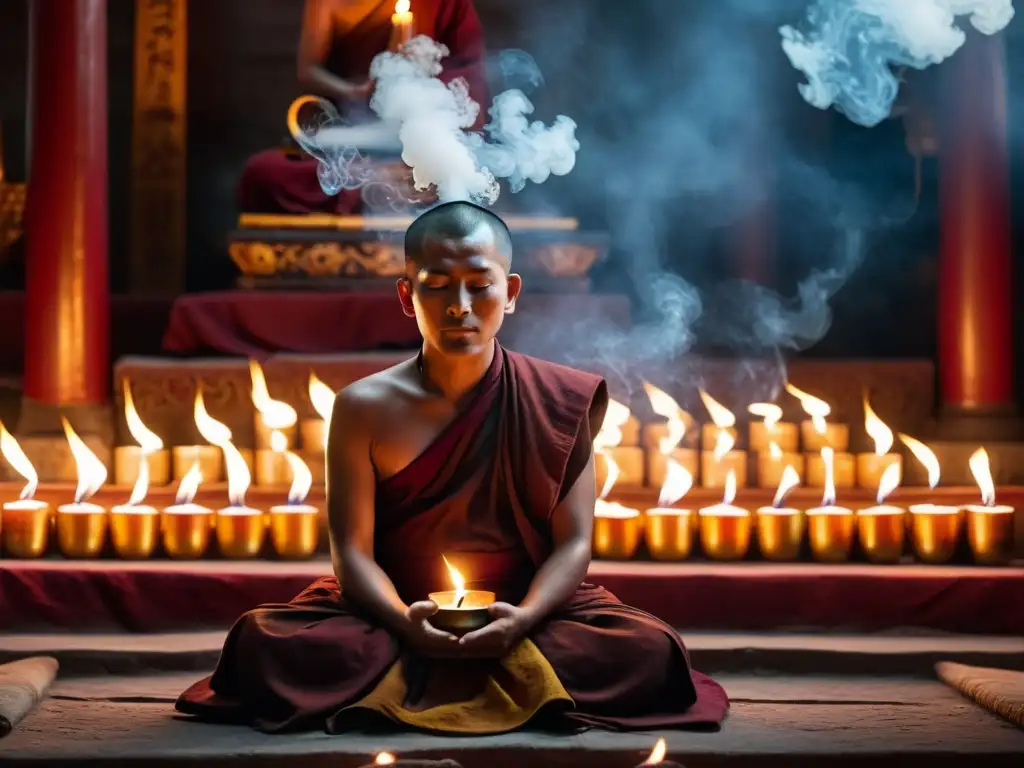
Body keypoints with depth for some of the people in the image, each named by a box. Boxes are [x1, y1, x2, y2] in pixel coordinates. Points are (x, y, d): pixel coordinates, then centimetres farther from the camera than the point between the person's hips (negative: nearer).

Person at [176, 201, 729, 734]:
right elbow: (352, 550, -5)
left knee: (649, 652, -27)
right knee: (264, 645, -27)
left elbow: (573, 543, -4)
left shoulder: (558, 403, -1)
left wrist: (523, 620, -23)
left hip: (525, 621, 1)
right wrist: (406, 625, -25)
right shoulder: (365, 408, -2)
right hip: (395, 624, 0)